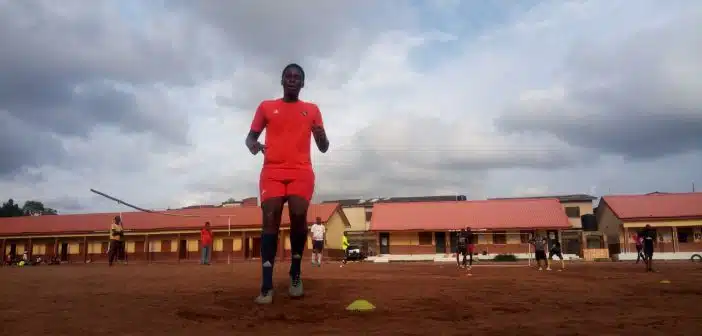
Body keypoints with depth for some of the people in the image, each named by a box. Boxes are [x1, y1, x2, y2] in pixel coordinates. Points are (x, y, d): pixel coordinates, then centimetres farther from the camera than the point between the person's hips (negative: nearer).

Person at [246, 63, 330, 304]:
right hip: (272, 171, 1)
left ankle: (295, 273, 0)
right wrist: (252, 144, -7)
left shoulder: (312, 110, 16)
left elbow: (323, 148, 14)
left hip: (301, 171, 0)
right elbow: (250, 136, 17)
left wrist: (321, 136, -9)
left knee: (299, 214, -22)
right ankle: (266, 286, -13)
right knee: (270, 219, -14)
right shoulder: (266, 107, 16)